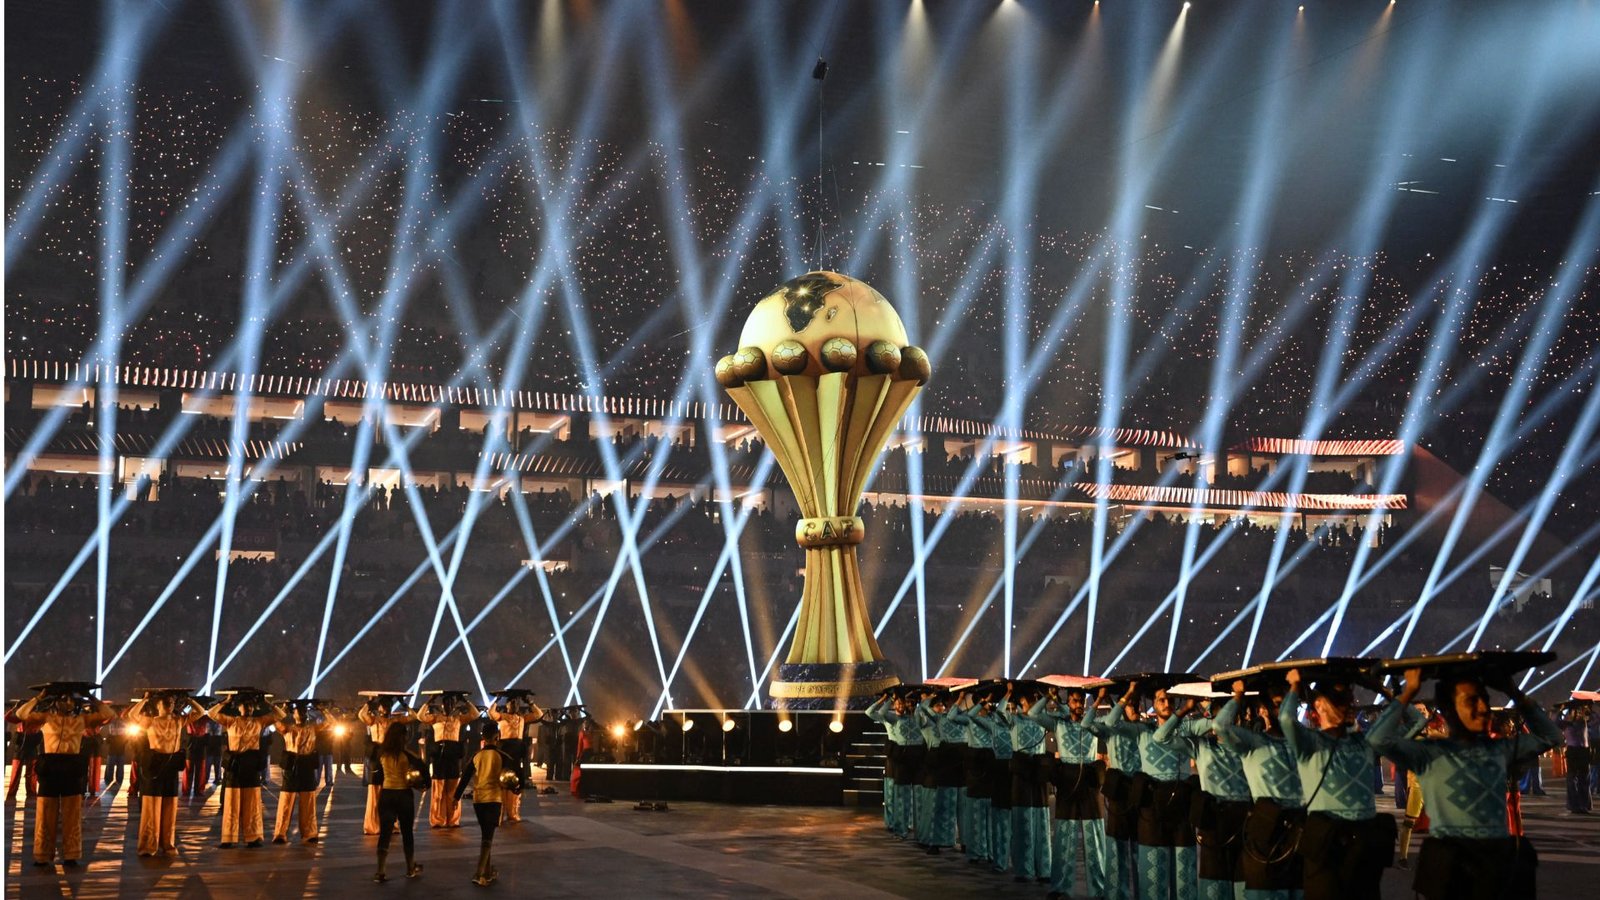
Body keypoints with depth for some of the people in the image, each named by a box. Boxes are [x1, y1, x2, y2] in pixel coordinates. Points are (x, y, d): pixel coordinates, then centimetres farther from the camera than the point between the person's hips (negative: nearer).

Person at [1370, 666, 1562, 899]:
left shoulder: (1498, 749, 13)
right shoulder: (1429, 753, -2)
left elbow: (1548, 736, 21)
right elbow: (1379, 739, -16)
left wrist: (1514, 693, 14)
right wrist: (1408, 692, -8)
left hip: (1502, 859, 5)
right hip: (1452, 863, -5)